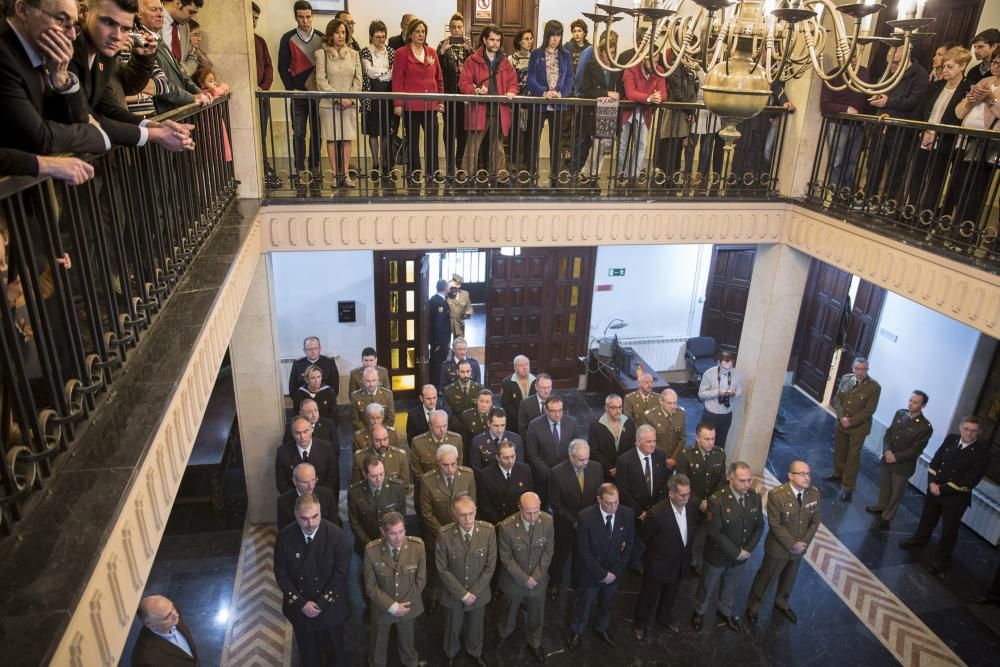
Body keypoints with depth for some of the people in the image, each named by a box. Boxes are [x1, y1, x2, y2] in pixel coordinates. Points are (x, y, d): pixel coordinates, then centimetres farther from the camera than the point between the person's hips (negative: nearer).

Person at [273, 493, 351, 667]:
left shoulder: (336, 534, -21)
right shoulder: (284, 537, -15)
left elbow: (341, 572, -16)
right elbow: (281, 574, -9)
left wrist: (321, 603, -17)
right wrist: (301, 603, -14)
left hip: (330, 607, -1)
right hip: (299, 608, 2)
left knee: (336, 650, 19)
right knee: (308, 652, 23)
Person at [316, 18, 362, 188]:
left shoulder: (353, 54, 8)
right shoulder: (322, 54, -1)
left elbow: (358, 78, 6)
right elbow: (321, 80, -7)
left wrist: (351, 97, -8)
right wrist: (338, 98, -13)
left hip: (349, 104, 2)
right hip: (329, 103, -2)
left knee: (347, 139, 1)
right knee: (332, 139, 0)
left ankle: (346, 174, 4)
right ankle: (336, 174, 4)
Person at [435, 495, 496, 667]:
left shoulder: (488, 531, -22)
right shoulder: (445, 535, -25)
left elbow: (490, 565, -13)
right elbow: (442, 569, -16)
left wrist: (474, 592, -14)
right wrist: (463, 594, -16)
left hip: (479, 593, 1)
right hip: (454, 593, -1)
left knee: (476, 625, 25)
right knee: (453, 626, 24)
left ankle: (475, 651, 56)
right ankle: (450, 652, 55)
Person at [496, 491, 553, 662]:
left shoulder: (547, 521, -22)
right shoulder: (506, 526, -30)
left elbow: (548, 551, -10)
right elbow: (505, 557, -18)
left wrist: (536, 576, -14)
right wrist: (524, 579, -16)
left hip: (538, 579, 2)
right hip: (514, 580, -1)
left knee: (536, 615, 23)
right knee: (508, 610, 26)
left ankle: (534, 642, 51)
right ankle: (505, 632, 58)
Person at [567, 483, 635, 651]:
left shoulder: (627, 514, -18)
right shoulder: (585, 517, -28)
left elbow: (629, 545, -7)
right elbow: (584, 551, -22)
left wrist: (614, 572, -11)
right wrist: (602, 574, -18)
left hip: (613, 572, 3)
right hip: (590, 573, -3)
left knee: (607, 604, 27)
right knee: (583, 605, 20)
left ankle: (602, 629, 55)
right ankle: (576, 632, 48)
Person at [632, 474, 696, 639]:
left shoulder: (692, 505, -18)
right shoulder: (658, 512, -34)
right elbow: (643, 536, -16)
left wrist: (686, 551, 6)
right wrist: (658, 549, -1)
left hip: (680, 562, 5)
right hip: (658, 563, -5)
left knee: (671, 594, 30)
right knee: (649, 596, 19)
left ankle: (665, 617, 57)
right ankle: (642, 624, 45)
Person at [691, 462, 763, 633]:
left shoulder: (755, 498, -12)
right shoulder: (717, 500, -29)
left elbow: (759, 526, -3)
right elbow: (715, 533, -26)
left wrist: (748, 549, -13)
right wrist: (736, 553, -22)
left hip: (741, 555, 4)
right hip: (718, 555, -4)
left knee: (730, 585, 28)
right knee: (708, 586, 20)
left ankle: (725, 611, 54)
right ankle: (699, 612, 46)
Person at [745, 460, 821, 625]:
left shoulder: (814, 493, -12)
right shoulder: (776, 494, -28)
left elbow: (815, 521, -3)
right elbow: (775, 525, -22)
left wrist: (804, 543, -11)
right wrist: (792, 545, -20)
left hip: (799, 547, 5)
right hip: (778, 548, -5)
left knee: (789, 578, 27)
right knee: (765, 578, 15)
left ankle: (782, 604, 53)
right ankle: (752, 606, 38)